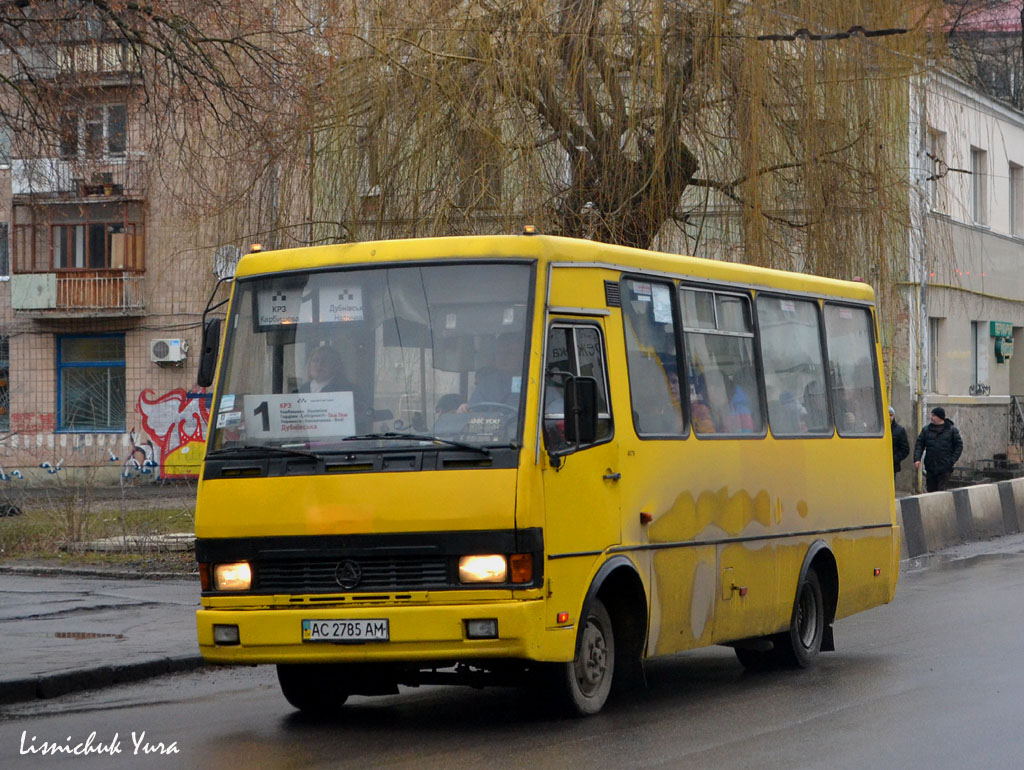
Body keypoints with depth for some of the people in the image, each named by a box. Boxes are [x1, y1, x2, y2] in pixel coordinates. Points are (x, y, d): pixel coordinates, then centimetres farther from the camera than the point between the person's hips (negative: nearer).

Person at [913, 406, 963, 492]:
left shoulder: (951, 430, 1)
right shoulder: (926, 429, 8)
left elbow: (959, 445, 3)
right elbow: (919, 444, 8)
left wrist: (952, 460, -6)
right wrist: (917, 458, -7)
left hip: (944, 468, -3)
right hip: (930, 467, 3)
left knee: (941, 491, -8)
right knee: (931, 490, 7)